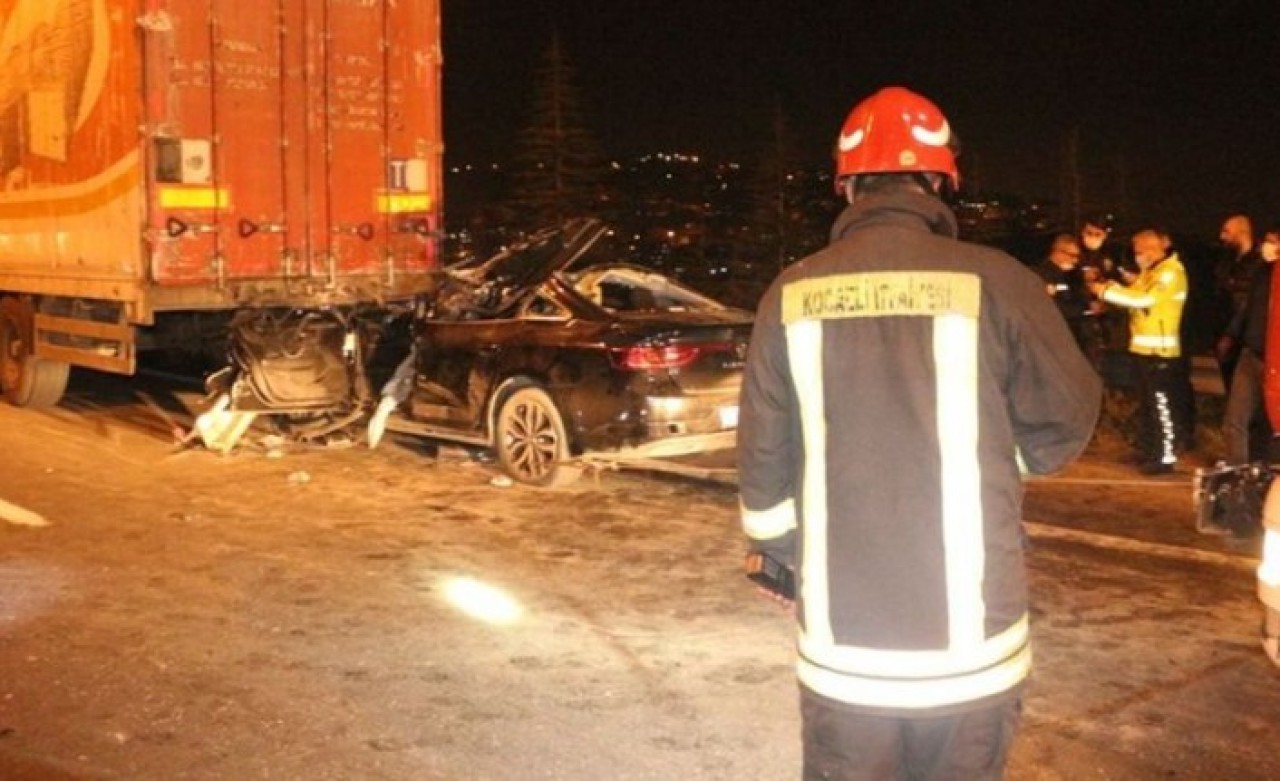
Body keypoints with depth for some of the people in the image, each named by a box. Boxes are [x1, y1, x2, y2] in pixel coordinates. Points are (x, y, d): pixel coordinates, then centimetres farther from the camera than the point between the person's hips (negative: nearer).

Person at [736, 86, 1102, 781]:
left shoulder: (793, 295, -3)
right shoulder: (994, 283, -10)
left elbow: (763, 457, 3)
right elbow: (1065, 428, 0)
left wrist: (779, 554, 19)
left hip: (840, 645, 2)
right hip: (970, 642, -1)